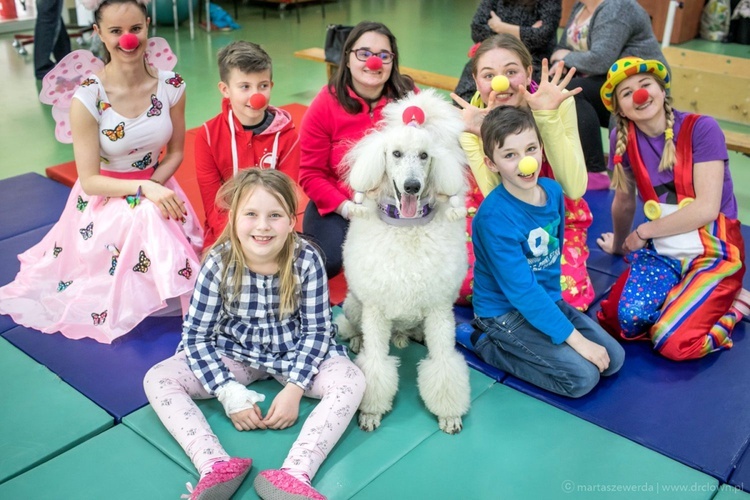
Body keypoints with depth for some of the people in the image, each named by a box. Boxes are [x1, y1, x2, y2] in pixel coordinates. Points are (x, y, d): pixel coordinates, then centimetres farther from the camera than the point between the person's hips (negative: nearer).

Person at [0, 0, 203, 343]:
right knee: (149, 222, -32)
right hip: (105, 198, -3)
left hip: (156, 187, 3)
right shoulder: (88, 98, -20)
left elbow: (175, 153, 2)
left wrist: (153, 186, -16)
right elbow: (90, 180, -18)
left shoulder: (171, 86, -11)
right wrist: (142, 188, -33)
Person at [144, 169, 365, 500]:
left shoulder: (307, 260, -20)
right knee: (157, 379, -20)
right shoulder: (218, 263, -19)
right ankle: (217, 467, -36)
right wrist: (228, 393, -23)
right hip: (234, 353, 1)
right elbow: (196, 335, -14)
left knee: (352, 380, -28)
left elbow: (317, 330, -12)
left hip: (295, 354, 0)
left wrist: (294, 388, -22)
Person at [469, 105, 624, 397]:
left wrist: (555, 296, 9)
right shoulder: (495, 216, -28)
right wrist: (576, 339, -24)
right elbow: (522, 291, -27)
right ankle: (487, 344, -1)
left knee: (613, 359, 2)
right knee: (582, 376, -15)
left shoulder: (553, 190, -6)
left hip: (547, 298, 7)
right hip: (505, 312, -7)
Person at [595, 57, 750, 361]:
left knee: (674, 343, -23)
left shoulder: (701, 129, -14)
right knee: (627, 320, -25)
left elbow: (706, 208, -19)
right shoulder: (623, 138, -2)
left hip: (713, 253, -4)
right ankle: (683, 301, 5)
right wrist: (619, 243, 27)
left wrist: (643, 232, -10)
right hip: (661, 251, 4)